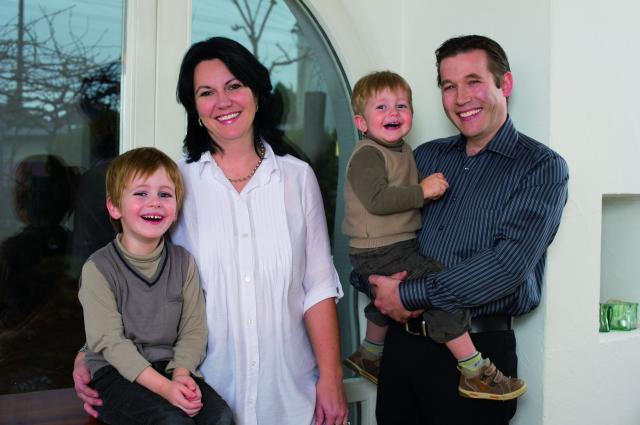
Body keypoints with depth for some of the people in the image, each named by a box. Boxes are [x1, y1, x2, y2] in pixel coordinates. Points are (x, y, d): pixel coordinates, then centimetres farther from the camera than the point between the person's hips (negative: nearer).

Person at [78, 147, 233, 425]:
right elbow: (110, 341, -15)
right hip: (115, 374, -3)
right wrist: (164, 387, -23)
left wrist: (181, 374, -18)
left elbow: (193, 329, 1)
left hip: (170, 367, 4)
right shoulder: (98, 268, -10)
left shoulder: (183, 262, 3)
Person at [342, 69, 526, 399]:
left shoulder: (402, 151, 13)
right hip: (379, 252, -11)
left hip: (400, 245, 11)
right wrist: (422, 190, -25)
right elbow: (376, 199, -30)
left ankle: (369, 354, 54)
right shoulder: (367, 155, -17)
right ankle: (474, 373, -11)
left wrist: (430, 188, 8)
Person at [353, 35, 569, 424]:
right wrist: (379, 285, -13)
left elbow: (508, 264, -19)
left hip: (477, 349, -4)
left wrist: (408, 294, -17)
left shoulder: (542, 167, -6)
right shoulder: (426, 157, 9)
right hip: (402, 340, 5)